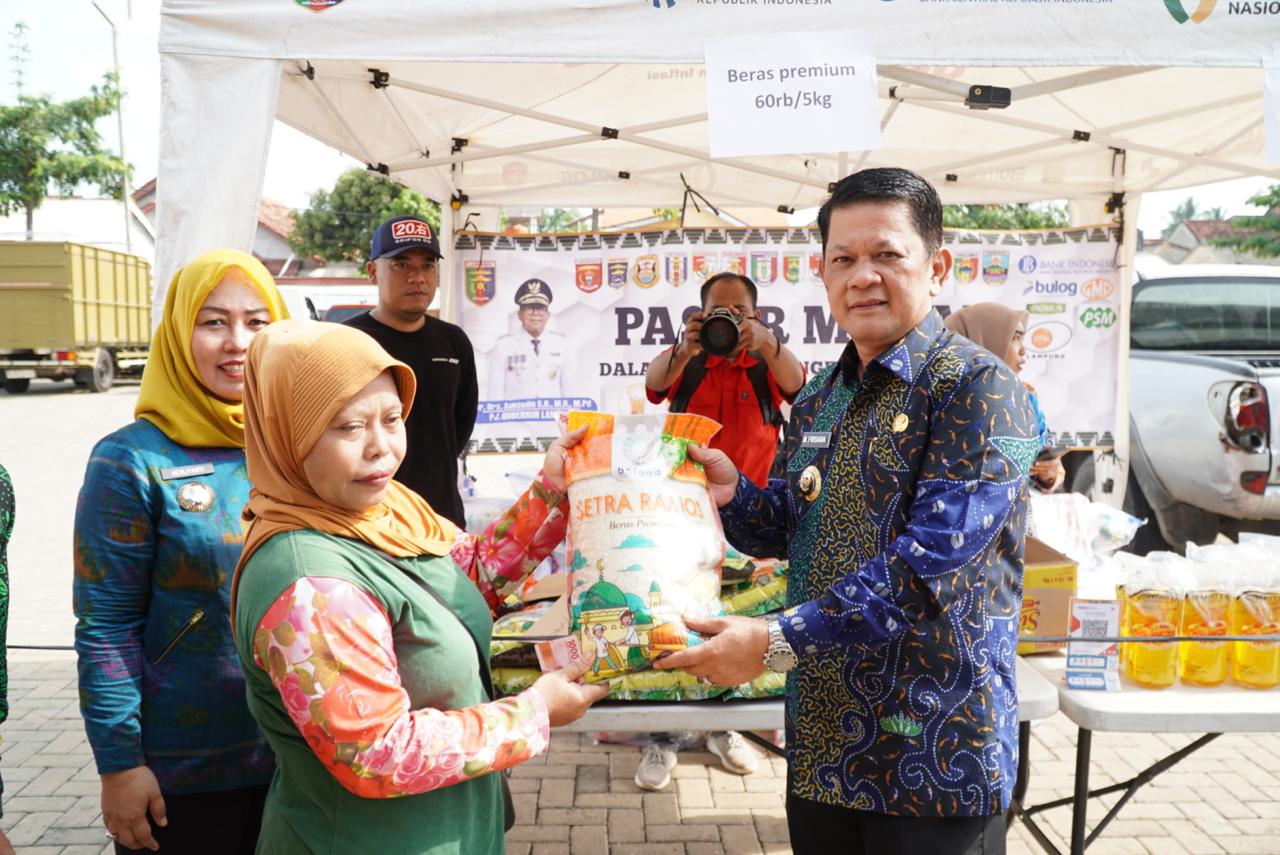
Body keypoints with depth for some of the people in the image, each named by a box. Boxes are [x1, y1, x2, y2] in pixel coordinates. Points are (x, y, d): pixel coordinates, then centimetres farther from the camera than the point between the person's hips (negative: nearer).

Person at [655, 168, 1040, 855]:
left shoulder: (977, 388, -15)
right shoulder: (817, 401, 8)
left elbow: (930, 562, -24)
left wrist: (779, 642, -25)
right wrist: (733, 495, -5)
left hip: (933, 755, -6)